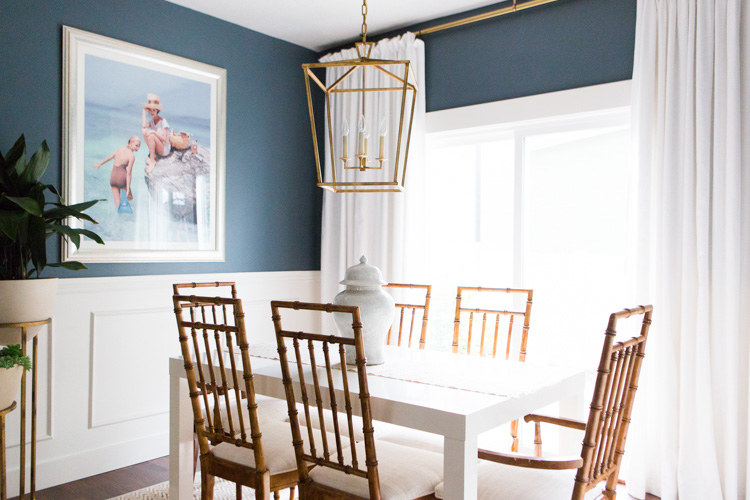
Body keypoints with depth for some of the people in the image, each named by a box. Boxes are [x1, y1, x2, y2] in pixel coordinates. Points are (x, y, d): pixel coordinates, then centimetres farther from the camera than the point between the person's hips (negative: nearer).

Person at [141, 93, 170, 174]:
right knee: (145, 132, -13)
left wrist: (154, 132, -27)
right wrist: (144, 111, -8)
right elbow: (144, 126, -17)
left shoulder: (163, 121, -13)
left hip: (164, 150, -6)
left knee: (151, 136, -28)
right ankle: (153, 155, -11)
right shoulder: (152, 121, 6)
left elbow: (164, 139, -16)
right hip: (156, 149, 6)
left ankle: (152, 161, -19)